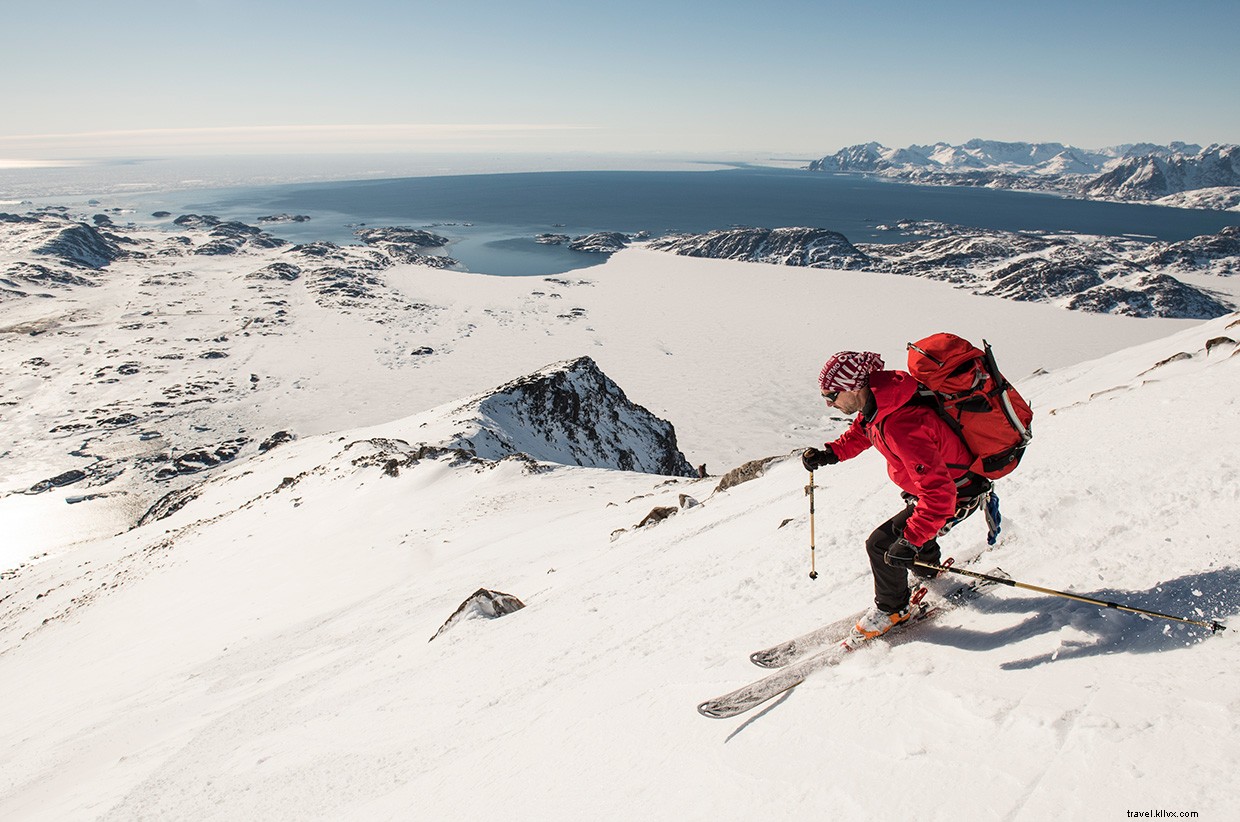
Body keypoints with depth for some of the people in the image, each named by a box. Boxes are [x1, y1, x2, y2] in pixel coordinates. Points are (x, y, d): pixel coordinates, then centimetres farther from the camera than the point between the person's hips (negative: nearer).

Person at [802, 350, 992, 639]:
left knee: (882, 545, -7)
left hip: (955, 496, -9)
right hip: (933, 480, 9)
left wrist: (912, 540, -42)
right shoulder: (876, 400, -12)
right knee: (908, 531, 29)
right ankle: (929, 573, 59)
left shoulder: (902, 427, -40)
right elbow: (861, 431, 11)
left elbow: (937, 492, -42)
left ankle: (892, 608, 17)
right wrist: (830, 454, -2)